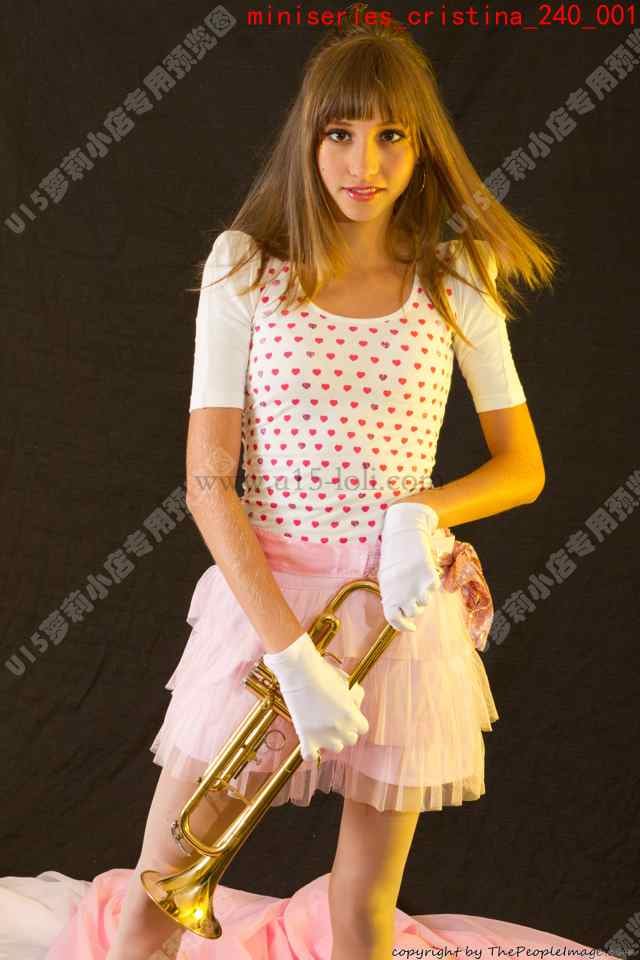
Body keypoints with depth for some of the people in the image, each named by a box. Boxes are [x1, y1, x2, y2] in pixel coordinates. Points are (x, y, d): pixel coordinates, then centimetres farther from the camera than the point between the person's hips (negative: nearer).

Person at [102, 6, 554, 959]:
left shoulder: (456, 280, 1)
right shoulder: (246, 267, -4)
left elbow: (523, 468, 6)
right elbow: (207, 480, -10)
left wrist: (427, 509, -15)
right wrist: (291, 651, -19)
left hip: (402, 605, 1)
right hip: (262, 595, -1)